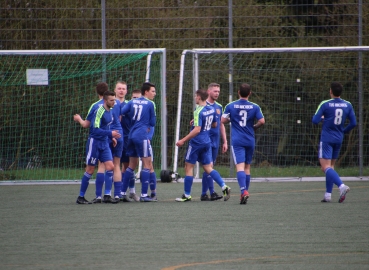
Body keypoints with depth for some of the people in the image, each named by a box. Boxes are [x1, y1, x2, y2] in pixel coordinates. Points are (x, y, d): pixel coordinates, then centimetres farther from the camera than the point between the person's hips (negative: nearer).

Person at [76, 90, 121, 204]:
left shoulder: (109, 111, 9)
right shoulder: (99, 111, -18)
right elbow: (95, 129, -24)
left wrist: (112, 137, 10)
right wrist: (110, 134, -26)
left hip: (104, 143, 8)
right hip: (95, 142, -8)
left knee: (110, 167, -4)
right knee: (90, 170, -2)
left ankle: (107, 196, -2)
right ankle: (81, 197, 8)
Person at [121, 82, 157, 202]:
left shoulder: (132, 102, 10)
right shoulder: (150, 104, -4)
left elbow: (121, 113, 0)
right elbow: (153, 123, 1)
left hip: (131, 135, 7)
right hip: (142, 136, -7)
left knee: (132, 164, 17)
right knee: (147, 164, -2)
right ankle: (144, 195, -8)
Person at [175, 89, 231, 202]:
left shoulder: (198, 112, -18)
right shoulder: (211, 109, 7)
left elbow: (197, 130, -24)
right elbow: (214, 124, 20)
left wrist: (183, 140, -21)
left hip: (196, 142, -8)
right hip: (207, 142, 8)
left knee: (189, 167, 3)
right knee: (208, 167, 10)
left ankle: (187, 195, 7)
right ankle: (224, 187, -6)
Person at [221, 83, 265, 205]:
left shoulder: (230, 106, -1)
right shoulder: (254, 107, 0)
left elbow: (223, 120, -2)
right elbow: (262, 121, -6)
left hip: (237, 141, -2)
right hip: (250, 140, 2)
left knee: (240, 166, -11)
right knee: (247, 167, 14)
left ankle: (244, 191, -30)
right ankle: (245, 192, 17)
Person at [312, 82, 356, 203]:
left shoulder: (325, 104, -11)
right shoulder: (347, 105, 2)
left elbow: (315, 120, -11)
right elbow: (353, 123, 5)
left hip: (327, 139, -5)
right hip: (339, 139, 5)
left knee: (325, 167, -10)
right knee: (331, 166, 16)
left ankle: (342, 186, -31)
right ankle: (328, 194, 12)